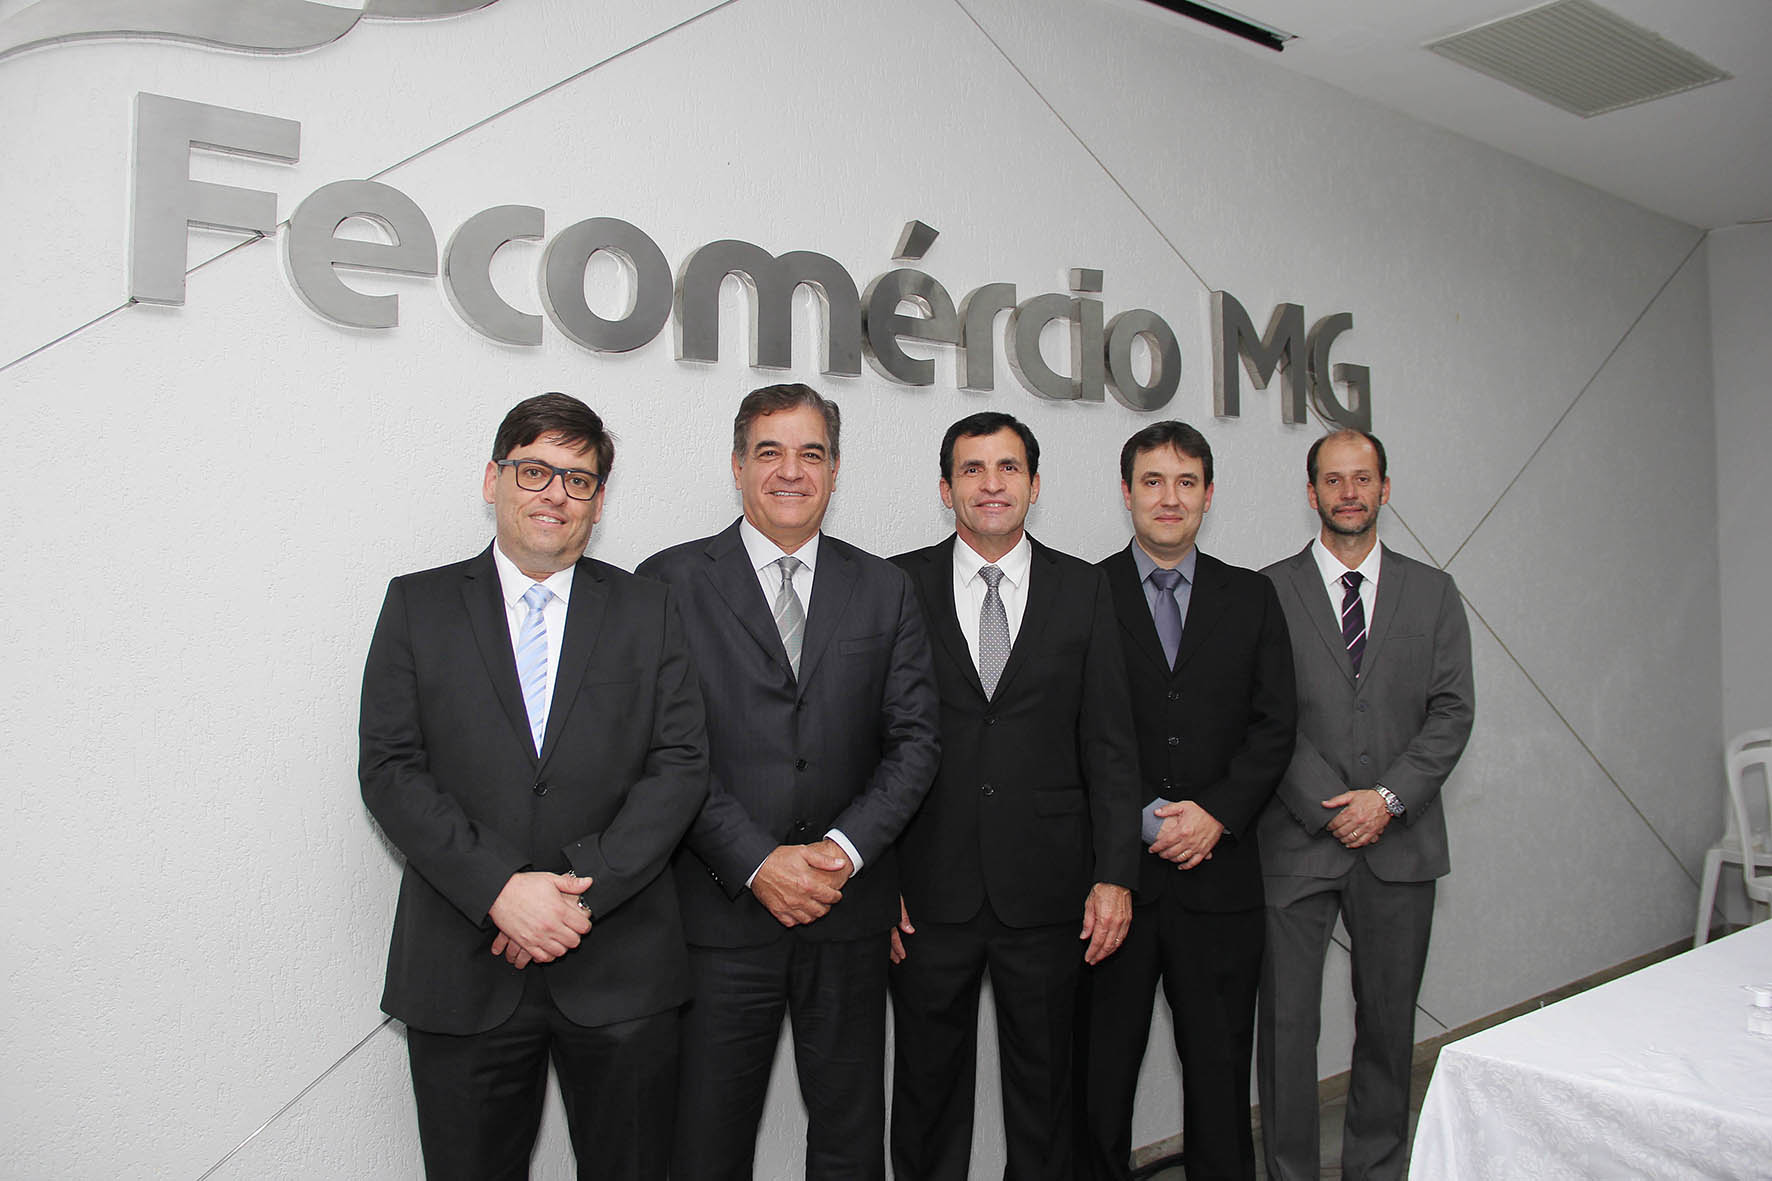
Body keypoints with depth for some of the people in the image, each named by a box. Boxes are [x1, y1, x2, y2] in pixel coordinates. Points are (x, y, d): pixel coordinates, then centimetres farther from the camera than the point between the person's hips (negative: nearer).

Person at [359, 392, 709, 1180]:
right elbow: (390, 769, -4)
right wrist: (500, 889, -15)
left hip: (620, 971, 1)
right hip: (463, 972, 0)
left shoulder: (647, 611, 5)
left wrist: (584, 887, -14)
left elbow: (680, 764, -3)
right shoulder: (417, 605, 4)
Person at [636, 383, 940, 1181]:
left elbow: (914, 739, 3)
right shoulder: (670, 582, -1)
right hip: (721, 910, -2)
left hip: (849, 910, 3)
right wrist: (756, 862, -14)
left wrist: (846, 847, -11)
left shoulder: (883, 590, 8)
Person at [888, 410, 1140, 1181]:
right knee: (928, 1083, 13)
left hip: (1045, 888, 1)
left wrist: (1115, 874, -3)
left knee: (1043, 1082, 15)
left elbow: (1109, 746, 2)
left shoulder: (1083, 589, 3)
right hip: (929, 891, 0)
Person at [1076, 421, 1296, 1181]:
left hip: (1218, 871, 2)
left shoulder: (1251, 597, 9)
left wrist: (1215, 813, -9)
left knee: (1220, 1064, 12)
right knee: (1101, 1066, 9)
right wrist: (1144, 821, -12)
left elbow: (1275, 725, 4)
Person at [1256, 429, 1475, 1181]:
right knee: (1286, 1024, 3)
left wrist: (1388, 797, -10)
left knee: (1388, 1021, 13)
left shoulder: (1432, 593, 8)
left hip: (1399, 842, 3)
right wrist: (1330, 806, -11)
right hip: (1297, 841, -2)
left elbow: (1452, 711, 2)